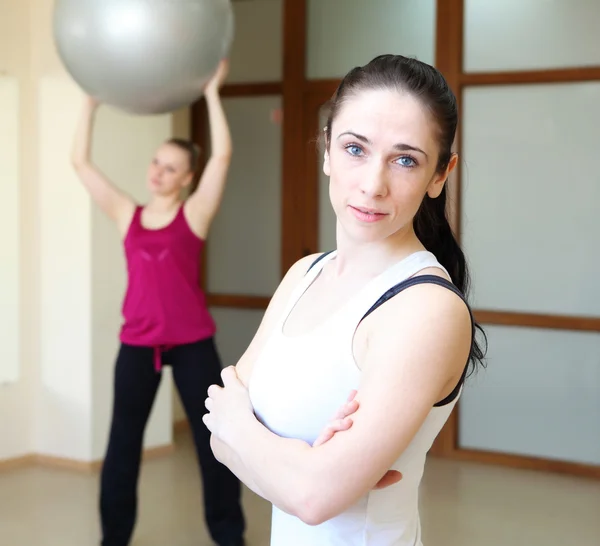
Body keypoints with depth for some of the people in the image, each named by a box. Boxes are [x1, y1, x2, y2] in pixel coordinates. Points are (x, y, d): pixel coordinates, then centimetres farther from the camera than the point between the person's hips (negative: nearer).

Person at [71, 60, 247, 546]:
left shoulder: (194, 214, -1)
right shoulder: (128, 214, 6)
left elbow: (222, 155, -10)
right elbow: (81, 161, 6)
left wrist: (212, 92, -8)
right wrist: (92, 100, 4)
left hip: (192, 343, -2)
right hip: (137, 343, 2)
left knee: (213, 440, 7)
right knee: (123, 442, 9)